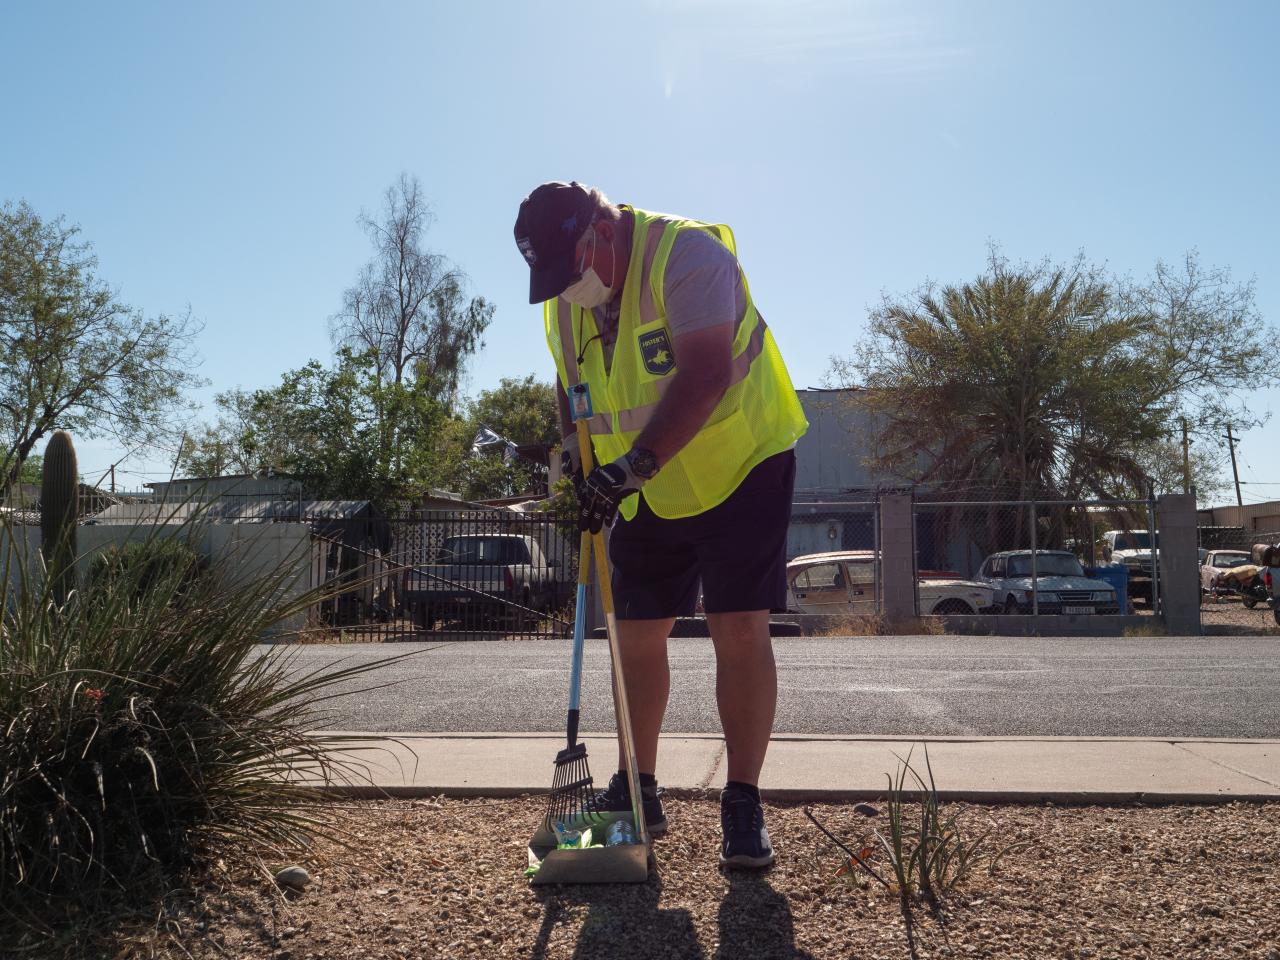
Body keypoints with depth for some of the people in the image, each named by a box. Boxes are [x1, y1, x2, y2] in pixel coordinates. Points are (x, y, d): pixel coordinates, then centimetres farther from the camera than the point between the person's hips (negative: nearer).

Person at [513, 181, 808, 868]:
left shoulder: (687, 252, -22)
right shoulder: (561, 301, 1)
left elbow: (706, 376, -33)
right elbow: (570, 384, 16)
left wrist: (633, 465, -39)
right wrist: (575, 457, -1)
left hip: (740, 468, -6)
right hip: (648, 495, 7)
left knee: (740, 632, -10)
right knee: (637, 635, 6)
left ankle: (743, 809, 1)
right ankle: (638, 792, 21)